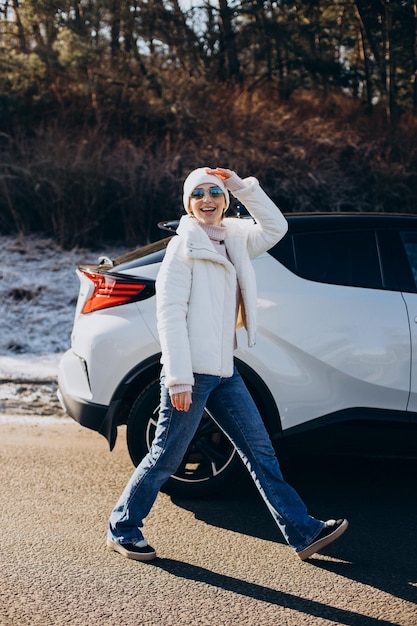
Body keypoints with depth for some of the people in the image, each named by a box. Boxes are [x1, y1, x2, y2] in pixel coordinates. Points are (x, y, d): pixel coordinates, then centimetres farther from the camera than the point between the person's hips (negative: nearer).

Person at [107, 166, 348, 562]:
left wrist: (243, 186, 5)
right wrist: (178, 379, -19)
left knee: (260, 451, 8)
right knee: (166, 457, 0)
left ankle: (303, 532, 14)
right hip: (192, 372, -7)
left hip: (224, 371, 8)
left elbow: (275, 228, 18)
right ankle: (121, 529, 18)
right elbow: (170, 314, -14)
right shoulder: (184, 247, -8)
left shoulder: (233, 240, 13)